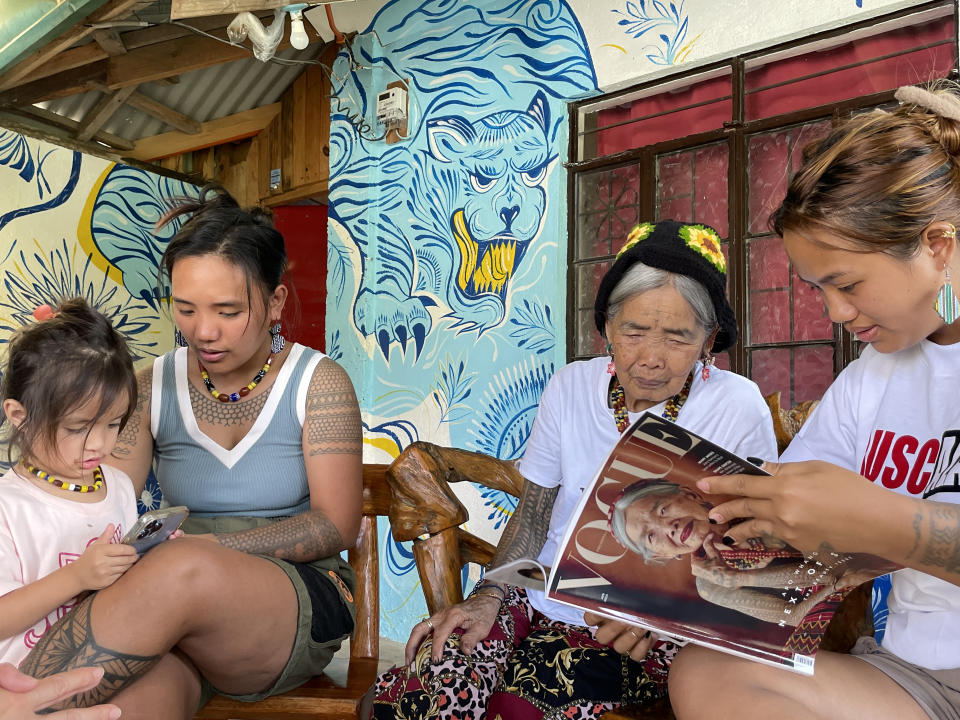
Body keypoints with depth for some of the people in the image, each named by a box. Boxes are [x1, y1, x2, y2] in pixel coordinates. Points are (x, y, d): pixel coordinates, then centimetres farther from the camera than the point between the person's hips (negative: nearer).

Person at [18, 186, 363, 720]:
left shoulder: (320, 383, -1)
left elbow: (337, 526, -7)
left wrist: (208, 546, -20)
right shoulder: (153, 388, 8)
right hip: (176, 603, 1)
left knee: (182, 571, -36)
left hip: (300, 604, -1)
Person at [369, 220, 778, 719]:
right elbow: (532, 514, 9)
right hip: (543, 599, 3)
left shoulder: (739, 409, -7)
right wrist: (487, 598, -7)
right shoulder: (571, 387, 3)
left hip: (651, 635, -3)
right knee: (437, 670, -25)